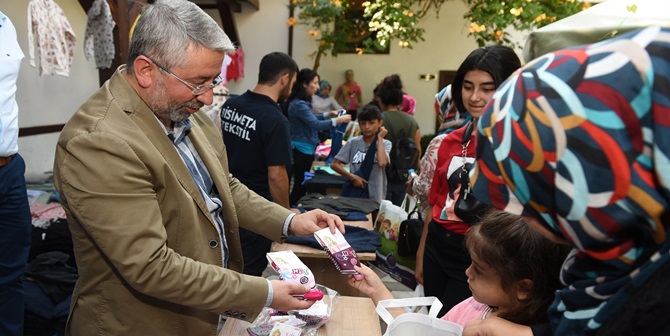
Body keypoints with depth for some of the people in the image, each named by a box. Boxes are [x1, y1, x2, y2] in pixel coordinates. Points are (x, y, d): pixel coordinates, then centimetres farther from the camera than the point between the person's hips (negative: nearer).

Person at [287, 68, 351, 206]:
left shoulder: (302, 102, 10)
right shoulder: (298, 104, -21)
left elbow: (310, 119, 25)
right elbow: (315, 124, -26)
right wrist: (338, 120, -23)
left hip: (305, 149, 10)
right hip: (302, 150, -10)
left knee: (301, 185, 14)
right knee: (300, 186, -4)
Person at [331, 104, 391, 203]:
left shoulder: (385, 144, -3)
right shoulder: (353, 142, 1)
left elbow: (382, 163, -24)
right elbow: (335, 164, 1)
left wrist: (379, 138, -13)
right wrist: (352, 177, -12)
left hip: (375, 198, -1)